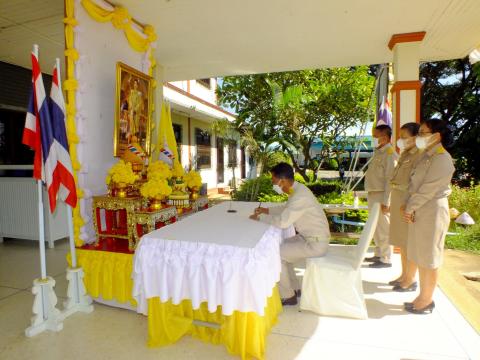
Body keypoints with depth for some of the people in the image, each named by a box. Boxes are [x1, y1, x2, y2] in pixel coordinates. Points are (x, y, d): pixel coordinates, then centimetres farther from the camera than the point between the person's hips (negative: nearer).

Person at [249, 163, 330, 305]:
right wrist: (266, 210, 9)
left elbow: (282, 222, -33)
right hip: (309, 237, 9)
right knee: (279, 249, 14)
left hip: (316, 243, -9)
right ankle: (294, 288, 24)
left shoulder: (300, 196, -28)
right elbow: (287, 208, 20)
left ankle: (288, 296, 7)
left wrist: (260, 218, -19)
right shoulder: (296, 189, 2)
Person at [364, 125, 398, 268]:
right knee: (376, 227, 18)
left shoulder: (389, 154, -14)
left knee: (383, 228, -1)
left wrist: (386, 202, -22)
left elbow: (390, 180, -20)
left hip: (381, 196, -10)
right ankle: (378, 254, 31)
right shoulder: (378, 153, 15)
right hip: (373, 195, 10)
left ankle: (385, 259, 10)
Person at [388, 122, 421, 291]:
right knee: (402, 242, 16)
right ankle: (404, 275, 30)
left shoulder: (419, 156, -13)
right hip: (398, 203, 9)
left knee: (409, 244, 3)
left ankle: (411, 280, 17)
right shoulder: (405, 155, 14)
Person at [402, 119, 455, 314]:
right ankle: (423, 296, 29)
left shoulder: (442, 159, -15)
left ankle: (427, 300, 18)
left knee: (429, 259, 3)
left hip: (432, 212, -9)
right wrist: (408, 206, 1)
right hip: (418, 212, 9)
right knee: (420, 257, 16)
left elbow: (428, 189, -18)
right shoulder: (425, 155, 13)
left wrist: (409, 208, -11)